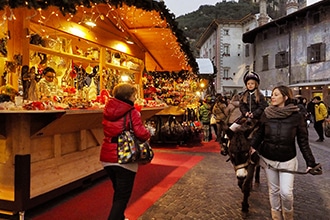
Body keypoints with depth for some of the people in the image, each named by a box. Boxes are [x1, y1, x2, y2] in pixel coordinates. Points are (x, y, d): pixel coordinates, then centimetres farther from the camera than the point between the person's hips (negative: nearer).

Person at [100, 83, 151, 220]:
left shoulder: (108, 110, 6)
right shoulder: (131, 112, -13)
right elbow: (141, 133, -21)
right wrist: (148, 134, 2)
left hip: (107, 157, 7)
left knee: (118, 192, 25)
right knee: (123, 196, 6)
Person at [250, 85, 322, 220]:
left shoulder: (297, 116, -9)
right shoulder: (266, 114, -4)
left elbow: (303, 141, -5)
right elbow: (259, 133, 1)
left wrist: (310, 162, -8)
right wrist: (253, 146, -13)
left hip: (287, 160, -2)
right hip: (268, 159, 2)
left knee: (286, 192, -4)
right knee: (273, 190, 13)